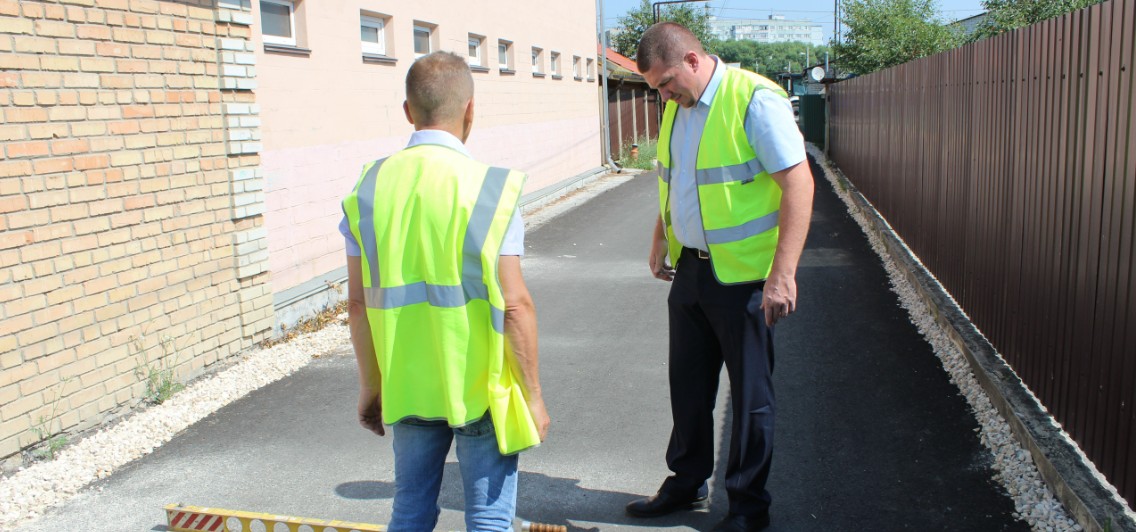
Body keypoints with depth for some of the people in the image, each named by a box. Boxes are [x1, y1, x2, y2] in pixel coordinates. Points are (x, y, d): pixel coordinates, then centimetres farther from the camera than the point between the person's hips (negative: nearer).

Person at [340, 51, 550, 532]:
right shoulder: (488, 189, -13)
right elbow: (515, 305, -14)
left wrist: (370, 385, 13)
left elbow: (358, 303, 2)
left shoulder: (369, 187, -2)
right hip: (479, 387, -4)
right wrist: (533, 394, -3)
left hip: (406, 386, 4)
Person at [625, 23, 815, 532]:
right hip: (690, 271, 8)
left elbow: (798, 182, -20)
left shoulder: (755, 99, -16)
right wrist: (660, 244, 24)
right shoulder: (677, 108, 9)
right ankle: (686, 484, 35)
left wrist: (783, 274, -24)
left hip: (742, 275, -7)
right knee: (688, 387, 17)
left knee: (750, 395, 7)